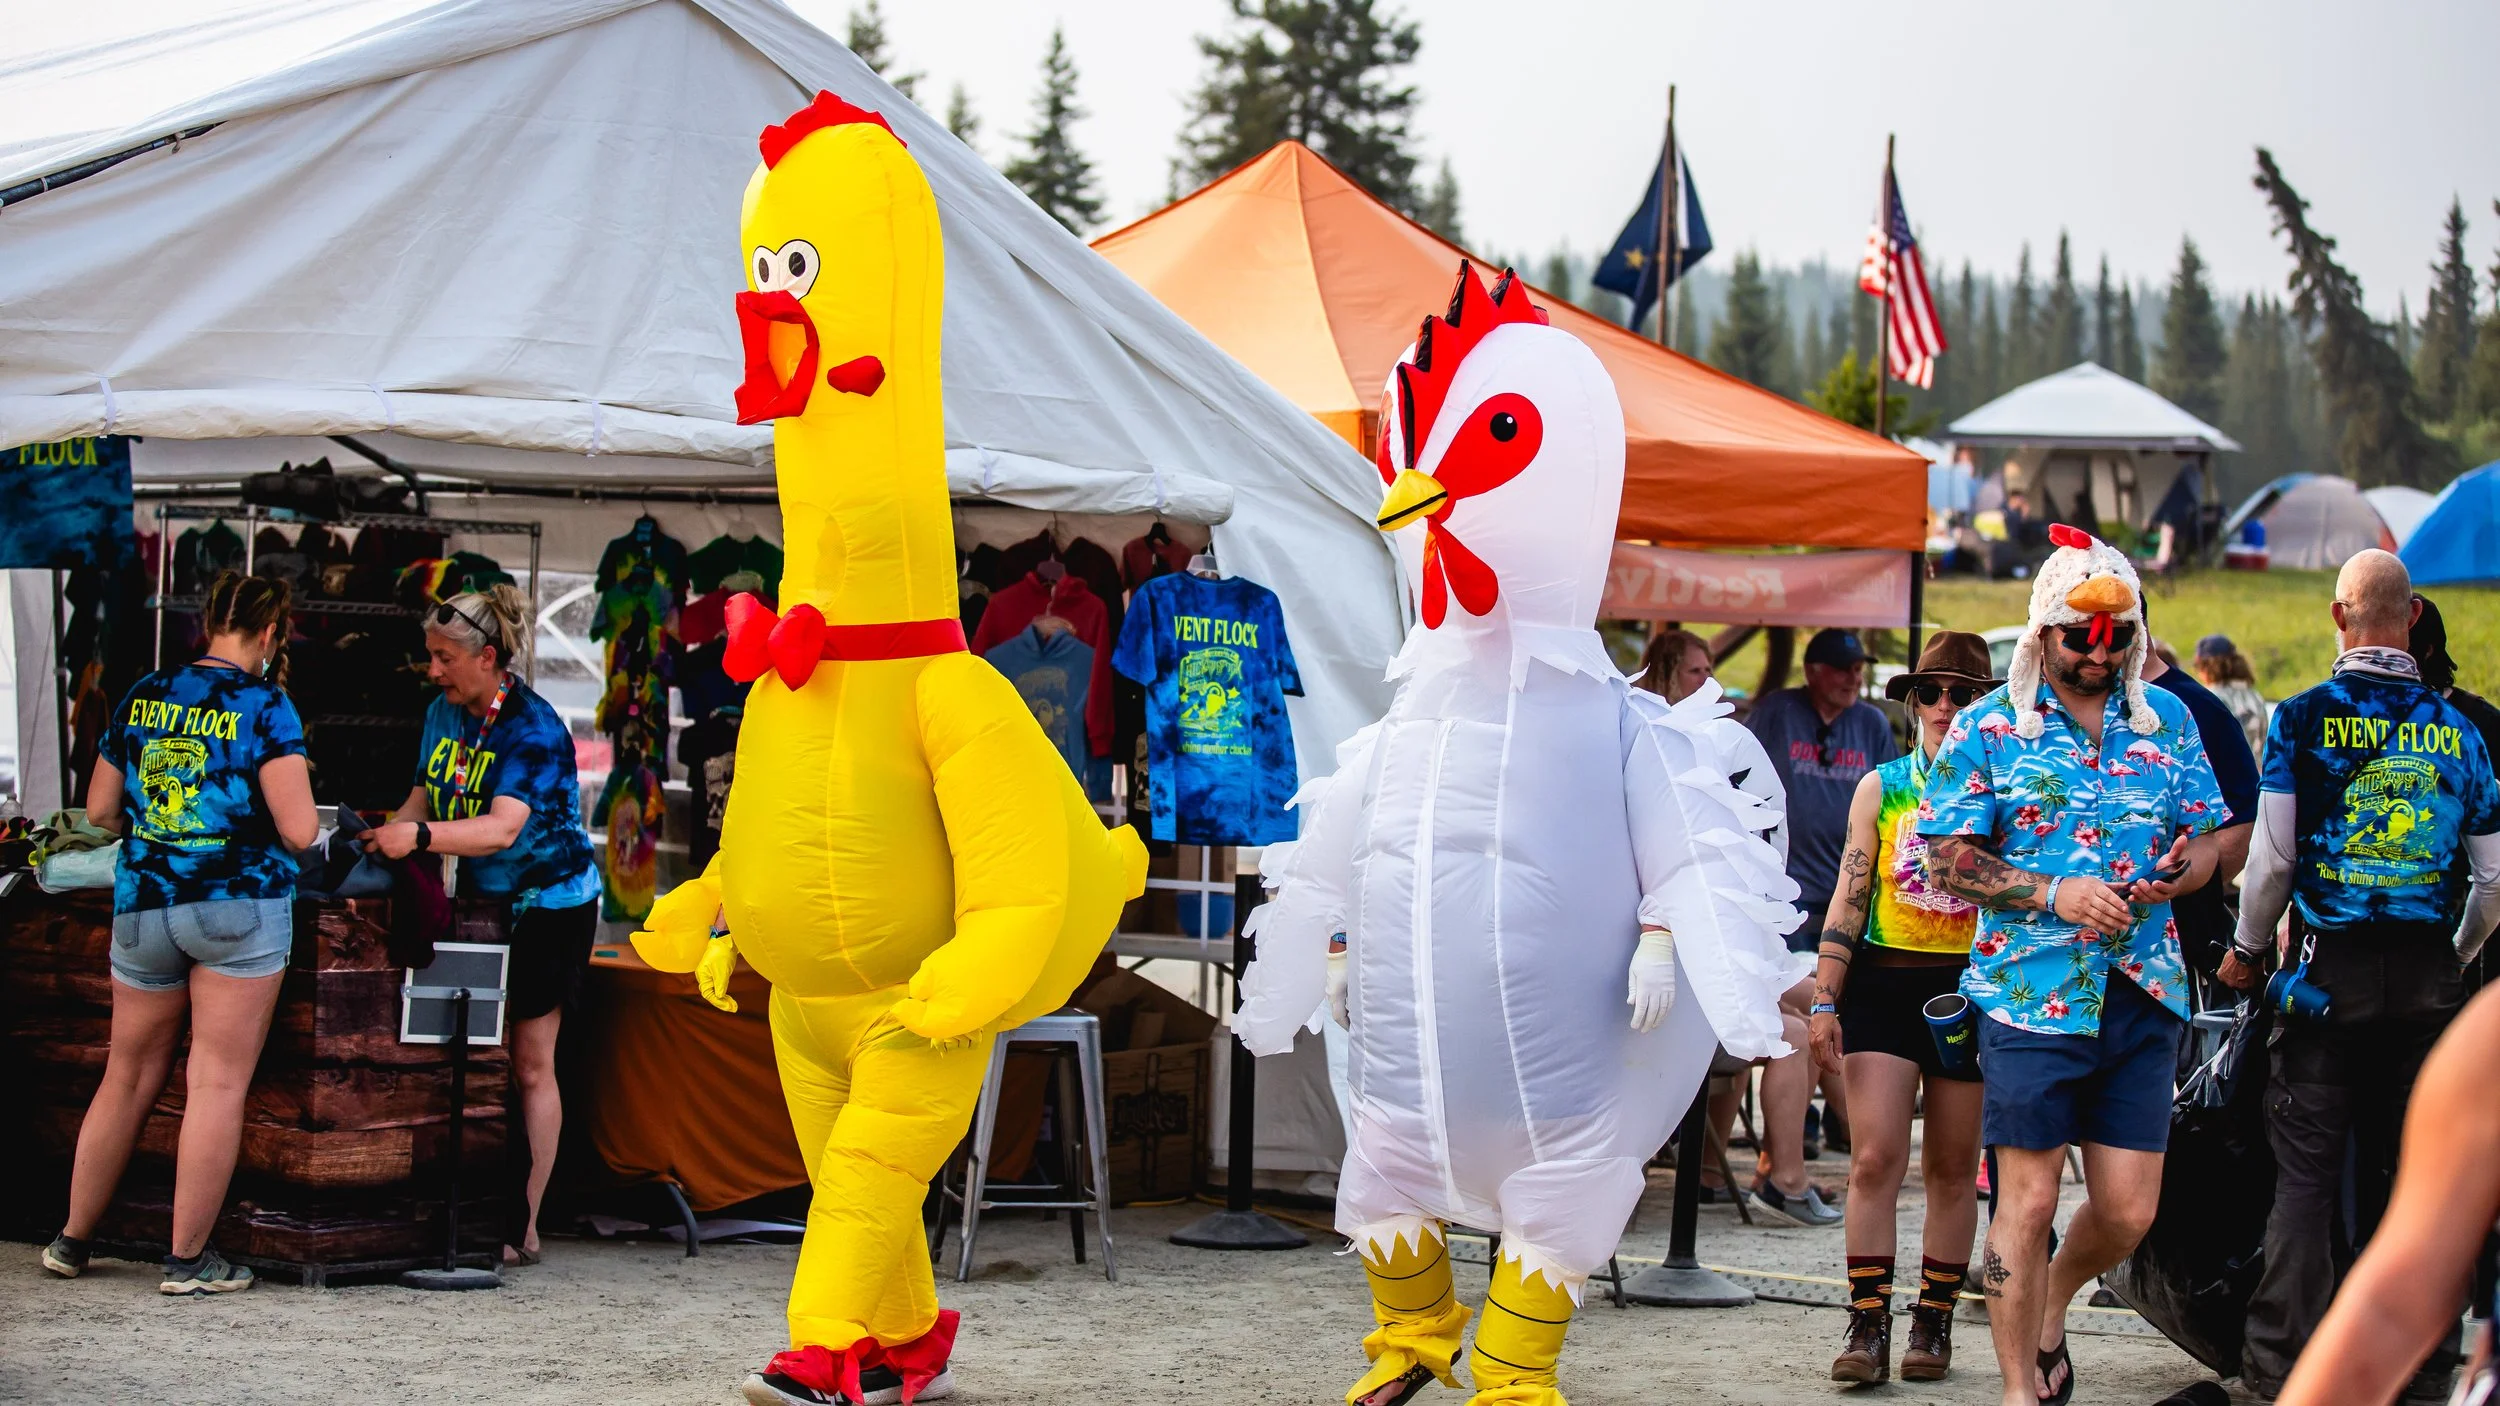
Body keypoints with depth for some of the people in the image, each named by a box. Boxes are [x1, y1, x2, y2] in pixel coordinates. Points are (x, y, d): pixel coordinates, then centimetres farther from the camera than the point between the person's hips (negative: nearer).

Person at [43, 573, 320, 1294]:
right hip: (238, 906, -5)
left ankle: (72, 1240, 24)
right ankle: (189, 1257, 1)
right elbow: (299, 831, -12)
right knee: (219, 1083, 0)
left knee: (128, 1077, 16)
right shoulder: (264, 707, -8)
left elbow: (100, 810, 14)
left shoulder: (142, 697, 8)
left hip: (142, 905, 5)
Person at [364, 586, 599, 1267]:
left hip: (549, 905, -7)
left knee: (530, 1065, -5)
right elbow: (427, 794, 13)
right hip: (480, 902, 7)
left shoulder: (533, 729, -21)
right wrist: (388, 835, -7)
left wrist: (419, 837, -42)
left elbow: (501, 829, -32)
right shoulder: (444, 714, 2)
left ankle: (521, 1228, -2)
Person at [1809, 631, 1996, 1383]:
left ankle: (1934, 1322, 15)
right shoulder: (1880, 788, 8)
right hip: (1884, 984, 0)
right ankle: (1868, 1324, -7)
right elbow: (1848, 899, 7)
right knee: (1874, 1159, -9)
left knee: (1952, 1168, 6)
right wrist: (1823, 1001, 1)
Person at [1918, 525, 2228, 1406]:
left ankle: (2050, 1310, 33)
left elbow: (2204, 839, 15)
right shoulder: (1989, 729, 0)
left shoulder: (2167, 721, 11)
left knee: (2129, 1210, 3)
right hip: (2032, 995, -3)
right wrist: (2056, 895, -15)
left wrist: (2177, 873, -9)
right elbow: (1947, 861, -3)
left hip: (2144, 995, 3)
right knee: (2028, 1200, -2)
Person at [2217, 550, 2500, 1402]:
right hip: (2427, 976, 3)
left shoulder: (2305, 719, -5)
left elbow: (2272, 858, -7)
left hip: (2330, 969, -2)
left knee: (2306, 1173, 1)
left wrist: (2247, 952, 8)